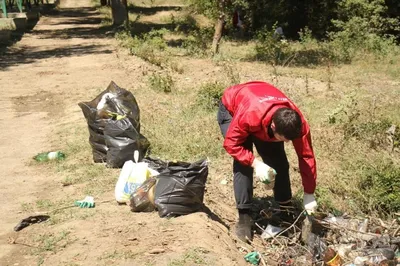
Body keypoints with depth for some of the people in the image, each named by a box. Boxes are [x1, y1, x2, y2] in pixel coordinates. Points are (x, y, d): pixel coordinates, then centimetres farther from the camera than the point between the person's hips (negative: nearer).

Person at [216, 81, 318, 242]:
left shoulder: (298, 123, -32)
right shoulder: (249, 115, -47)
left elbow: (307, 156, -22)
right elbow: (231, 143, -33)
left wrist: (309, 194, -21)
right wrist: (255, 163, -43)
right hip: (231, 110, -4)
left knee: (279, 162, -4)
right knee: (243, 165, -22)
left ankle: (285, 209, 15)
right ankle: (244, 217, -13)